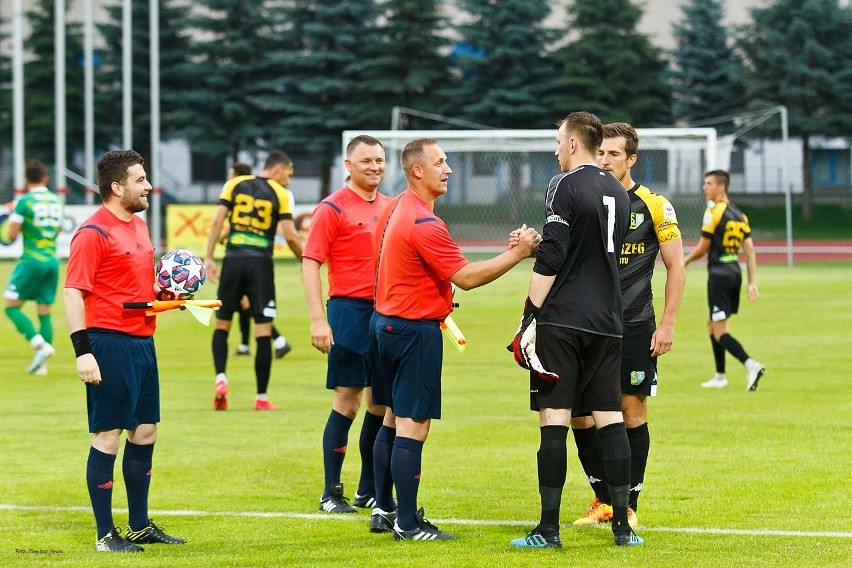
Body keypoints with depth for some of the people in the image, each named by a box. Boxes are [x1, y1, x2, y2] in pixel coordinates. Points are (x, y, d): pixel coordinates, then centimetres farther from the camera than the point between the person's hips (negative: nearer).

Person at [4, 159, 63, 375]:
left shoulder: (25, 202, -10)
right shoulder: (56, 201, 8)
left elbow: (12, 235, -9)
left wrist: (13, 218, 11)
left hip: (32, 260, -6)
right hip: (52, 260, 6)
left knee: (12, 307, 1)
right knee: (45, 312, 8)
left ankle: (41, 345, -17)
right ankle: (41, 364, 4)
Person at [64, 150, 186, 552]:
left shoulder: (138, 226, 15)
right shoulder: (93, 233, -12)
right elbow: (73, 292, -17)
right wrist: (82, 350, -23)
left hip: (142, 341, 9)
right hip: (109, 343, -9)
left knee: (145, 433, 13)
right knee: (107, 436, -4)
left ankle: (139, 526, 23)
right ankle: (106, 535, 1)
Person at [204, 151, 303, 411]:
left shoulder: (234, 184, 8)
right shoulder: (281, 194, 1)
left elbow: (217, 221, 0)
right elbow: (290, 236, -4)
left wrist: (208, 258, 3)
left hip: (234, 260, 2)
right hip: (260, 263, -2)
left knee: (222, 324, 14)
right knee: (263, 331, 2)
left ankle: (220, 378, -7)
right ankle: (262, 397, 3)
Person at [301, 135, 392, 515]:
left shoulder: (390, 207, 13)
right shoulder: (333, 208, -6)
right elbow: (310, 263, -10)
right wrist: (318, 319, -18)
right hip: (349, 310, -6)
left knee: (380, 403, 9)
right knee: (347, 403, -5)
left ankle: (369, 490, 19)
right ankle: (331, 494, 2)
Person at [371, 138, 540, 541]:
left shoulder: (396, 209, 9)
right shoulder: (423, 223, -21)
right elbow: (467, 277, -21)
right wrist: (516, 254, -16)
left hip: (386, 322, 10)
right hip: (415, 330, -10)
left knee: (393, 420, 17)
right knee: (413, 426, -6)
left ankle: (383, 509, 23)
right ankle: (407, 524, -5)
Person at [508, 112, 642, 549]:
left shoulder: (565, 186, -7)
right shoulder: (617, 193, 13)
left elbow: (551, 258, -13)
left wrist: (529, 316, -9)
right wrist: (533, 243, 26)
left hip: (562, 320, -6)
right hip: (607, 323, 6)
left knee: (554, 418, -5)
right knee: (610, 418, 6)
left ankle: (548, 528, -7)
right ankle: (622, 525, 5)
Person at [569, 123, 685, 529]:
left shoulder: (653, 206, -2)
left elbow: (675, 267, 1)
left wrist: (667, 324, -5)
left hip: (635, 327, -3)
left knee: (632, 412, -1)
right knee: (578, 415, 0)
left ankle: (628, 506, 8)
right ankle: (604, 500, 14)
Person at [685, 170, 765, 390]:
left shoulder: (713, 212, -10)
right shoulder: (739, 215, 12)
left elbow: (703, 248, -9)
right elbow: (750, 251, 9)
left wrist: (685, 261, 10)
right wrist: (752, 283, 9)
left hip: (719, 273, -8)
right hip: (735, 272, 8)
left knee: (720, 332, -9)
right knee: (712, 323, 21)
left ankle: (751, 365, -27)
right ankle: (720, 376, 25)